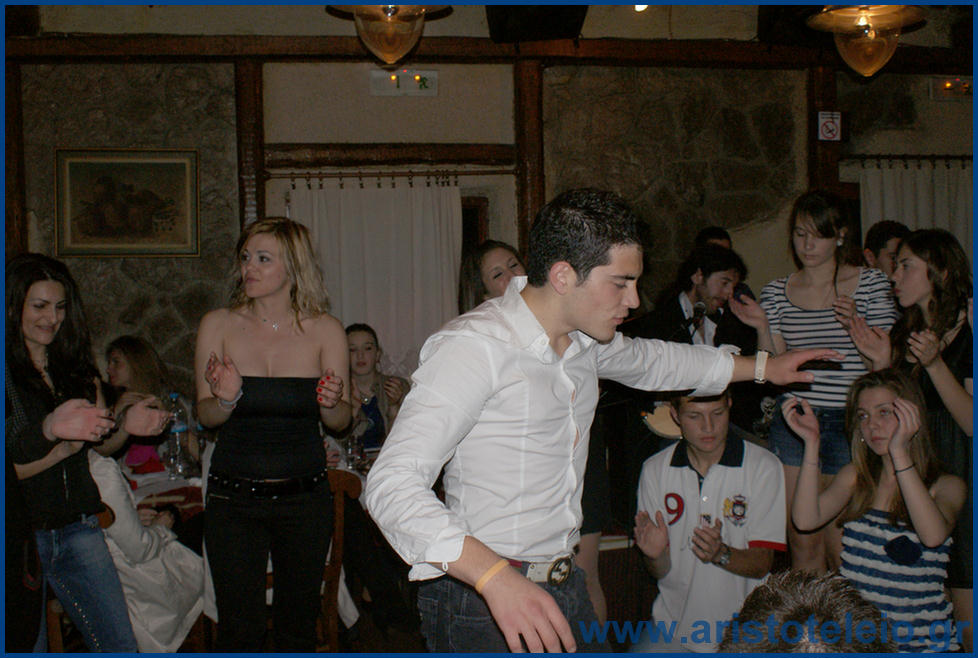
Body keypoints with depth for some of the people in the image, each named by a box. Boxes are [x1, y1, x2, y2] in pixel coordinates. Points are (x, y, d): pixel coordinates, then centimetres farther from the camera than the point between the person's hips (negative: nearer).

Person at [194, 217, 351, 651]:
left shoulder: (324, 330, -1)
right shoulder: (218, 326, 0)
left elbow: (340, 423, 3)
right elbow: (205, 416, 1)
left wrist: (331, 403, -18)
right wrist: (227, 399, -20)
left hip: (305, 496, 0)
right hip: (234, 497, 0)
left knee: (298, 623, 9)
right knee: (239, 628, 0)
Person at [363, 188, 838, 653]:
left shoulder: (584, 341, 7)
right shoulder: (474, 346, -21)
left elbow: (651, 361, 29)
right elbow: (393, 482, -30)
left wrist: (764, 367, 33)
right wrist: (495, 576, -41)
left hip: (564, 587, 8)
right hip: (484, 601, -8)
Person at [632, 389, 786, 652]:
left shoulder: (764, 466, -6)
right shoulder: (654, 470, 1)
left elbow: (762, 565, -5)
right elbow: (661, 572, 2)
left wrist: (721, 553, -24)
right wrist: (656, 554, -20)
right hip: (673, 626, 2)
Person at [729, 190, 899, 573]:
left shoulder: (871, 284, 2)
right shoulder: (777, 292, 9)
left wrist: (856, 327, -19)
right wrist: (762, 327, -10)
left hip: (848, 424, -2)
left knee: (841, 550, -1)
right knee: (803, 545, 6)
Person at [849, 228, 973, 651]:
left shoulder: (966, 330, -8)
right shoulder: (905, 330, 12)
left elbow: (972, 423, -14)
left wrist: (933, 363, -22)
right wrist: (881, 362, -1)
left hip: (958, 472, -6)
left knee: (964, 609, -4)